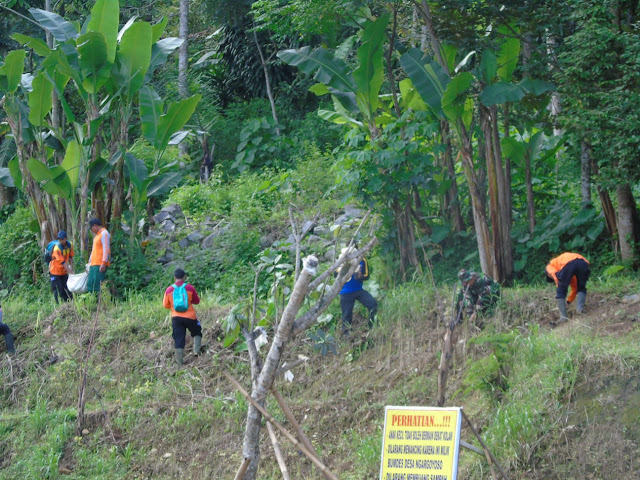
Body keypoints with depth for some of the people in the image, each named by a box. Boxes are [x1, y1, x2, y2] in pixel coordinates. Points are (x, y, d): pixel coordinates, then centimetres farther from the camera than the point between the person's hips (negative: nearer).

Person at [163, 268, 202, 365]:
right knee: (197, 333, 22)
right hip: (190, 317, -1)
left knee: (178, 339, 3)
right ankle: (196, 349, 2)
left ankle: (179, 361, -2)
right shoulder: (190, 288, -7)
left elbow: (165, 305, 7)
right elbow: (197, 301, 7)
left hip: (176, 317, 1)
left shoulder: (169, 290, -3)